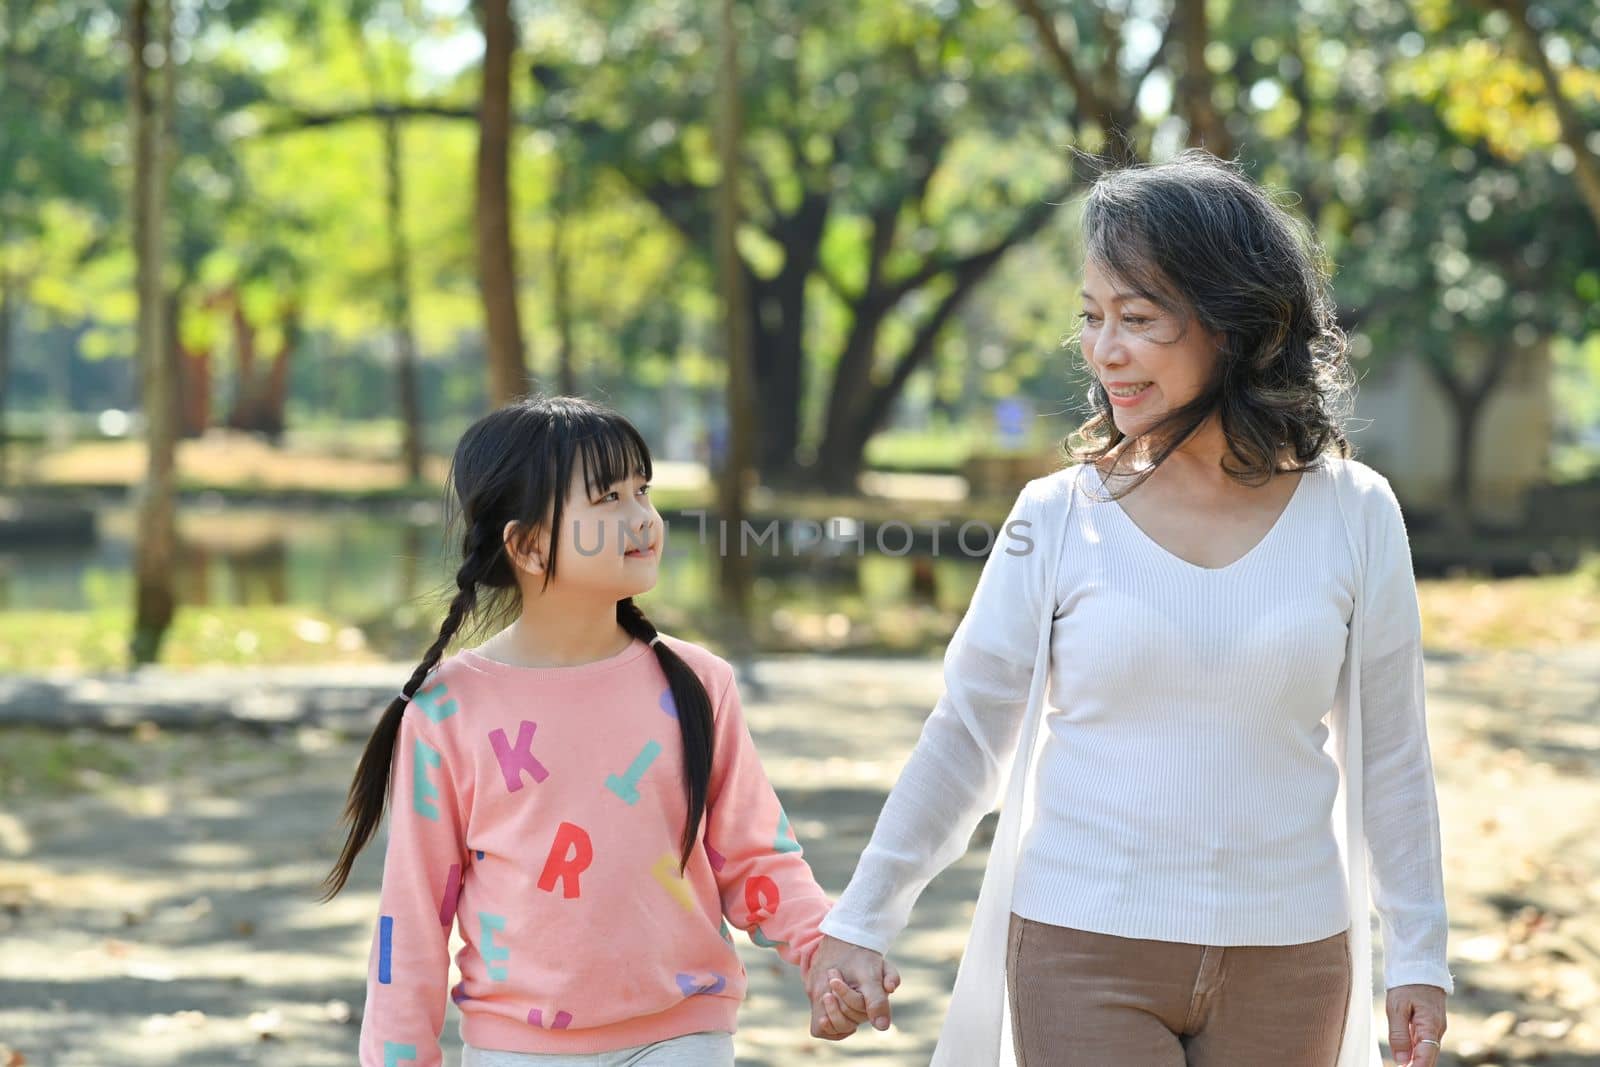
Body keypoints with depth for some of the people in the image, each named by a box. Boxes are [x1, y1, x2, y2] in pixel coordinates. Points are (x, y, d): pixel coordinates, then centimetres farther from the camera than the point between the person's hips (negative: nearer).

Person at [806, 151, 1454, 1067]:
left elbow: (1388, 754, 6)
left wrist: (1419, 954, 8)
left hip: (1287, 961, 1)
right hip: (1085, 953, -1)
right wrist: (862, 922, 4)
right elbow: (965, 737, 4)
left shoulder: (1353, 515, 0)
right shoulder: (1058, 518, -3)